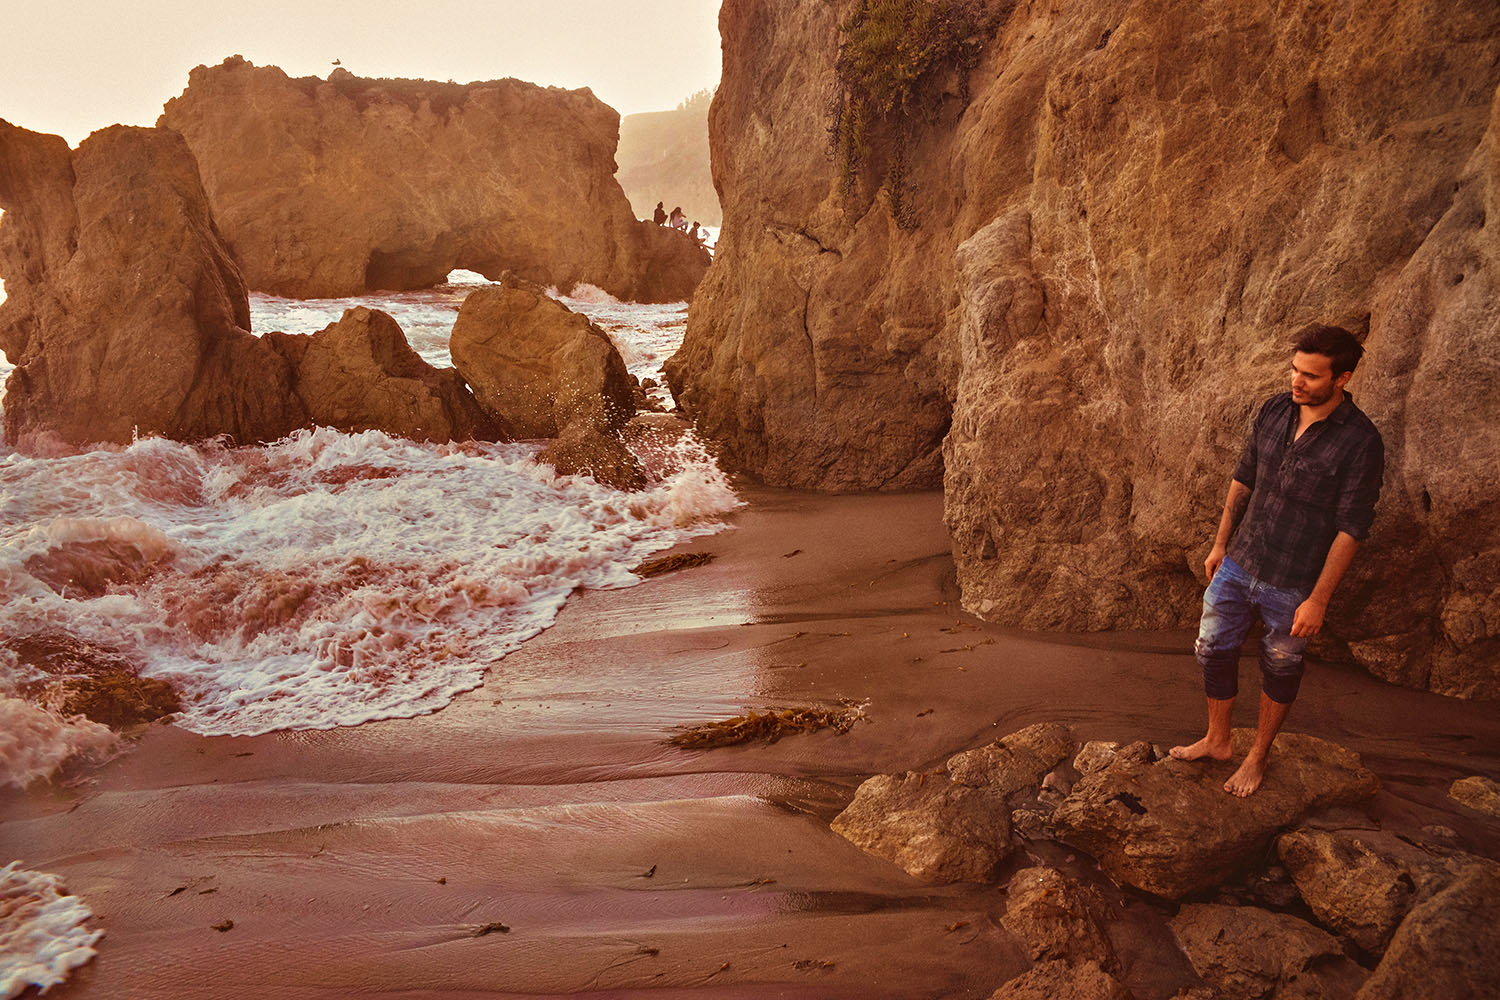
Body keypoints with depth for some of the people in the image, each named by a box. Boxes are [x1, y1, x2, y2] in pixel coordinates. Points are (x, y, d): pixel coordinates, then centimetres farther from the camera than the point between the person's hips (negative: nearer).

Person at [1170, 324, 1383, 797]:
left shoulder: (1360, 443, -19)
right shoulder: (1274, 411, -2)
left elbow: (1351, 528, -17)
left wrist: (1318, 599, -17)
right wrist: (1220, 543, 13)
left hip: (1293, 584, -5)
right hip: (1239, 564, 5)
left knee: (1280, 668, 14)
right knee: (1213, 650, 13)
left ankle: (1258, 755, 34)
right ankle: (1216, 740, 35)